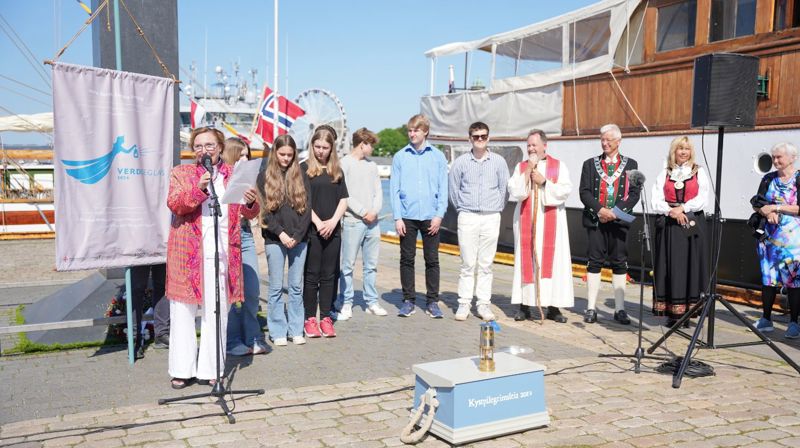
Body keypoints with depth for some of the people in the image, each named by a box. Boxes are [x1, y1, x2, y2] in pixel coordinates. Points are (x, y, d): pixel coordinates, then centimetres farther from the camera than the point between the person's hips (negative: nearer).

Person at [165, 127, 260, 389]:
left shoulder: (233, 175, 12)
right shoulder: (181, 173, 7)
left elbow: (248, 214, 8)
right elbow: (173, 204, -9)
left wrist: (251, 203, -15)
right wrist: (199, 189, -24)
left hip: (222, 253, 1)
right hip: (188, 253, -1)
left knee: (217, 314, 6)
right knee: (183, 312, 6)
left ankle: (211, 369, 15)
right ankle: (182, 370, 17)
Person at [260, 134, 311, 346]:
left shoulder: (301, 176, 8)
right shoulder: (265, 177, 3)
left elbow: (307, 207, 3)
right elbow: (264, 210, -3)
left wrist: (297, 235, -7)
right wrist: (280, 233, -13)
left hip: (298, 239, 2)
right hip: (274, 239, -2)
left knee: (296, 286, 6)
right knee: (276, 287, 2)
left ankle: (296, 330, 14)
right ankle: (278, 331, 10)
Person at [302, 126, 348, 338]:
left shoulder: (337, 171, 12)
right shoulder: (304, 168, 0)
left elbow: (343, 200, 8)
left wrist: (333, 221, -8)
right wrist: (318, 223, -13)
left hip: (333, 230, 4)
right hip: (311, 230, -4)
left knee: (329, 275, 7)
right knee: (312, 275, 1)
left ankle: (326, 318, 14)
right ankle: (310, 319, 9)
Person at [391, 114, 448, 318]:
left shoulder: (438, 156, 5)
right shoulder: (400, 157, 4)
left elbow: (443, 188, 5)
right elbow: (394, 189, 3)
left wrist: (439, 215, -5)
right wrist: (397, 217, -5)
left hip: (430, 217, 0)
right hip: (407, 217, 0)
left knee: (432, 260, 5)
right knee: (407, 259, 6)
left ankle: (432, 302, 14)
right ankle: (408, 300, 16)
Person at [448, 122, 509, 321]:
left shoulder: (499, 162, 5)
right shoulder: (461, 162, 3)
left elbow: (504, 189, 10)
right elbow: (453, 189, 10)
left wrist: (496, 209, 12)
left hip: (491, 218, 1)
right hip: (467, 217, -1)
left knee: (486, 264, 4)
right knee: (467, 263, -1)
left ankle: (484, 304, 10)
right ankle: (464, 304, 6)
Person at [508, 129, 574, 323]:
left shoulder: (558, 166, 6)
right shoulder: (521, 167, 9)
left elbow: (566, 190, -4)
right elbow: (514, 191, -2)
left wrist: (544, 182, -11)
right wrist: (527, 172, -9)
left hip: (550, 222, -1)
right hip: (526, 221, 1)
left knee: (552, 260, -3)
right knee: (526, 260, -1)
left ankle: (553, 307, 3)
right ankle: (524, 305, 5)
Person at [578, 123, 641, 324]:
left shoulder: (630, 164, 9)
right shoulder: (590, 164, 10)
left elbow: (634, 193, 1)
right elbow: (584, 192, 1)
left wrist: (616, 211, -12)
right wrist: (599, 210, -13)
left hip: (619, 220, 0)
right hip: (595, 220, 0)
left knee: (619, 264, 3)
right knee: (594, 263, 1)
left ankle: (619, 309, 10)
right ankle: (591, 308, 5)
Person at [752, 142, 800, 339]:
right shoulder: (768, 179, 11)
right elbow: (757, 204, 9)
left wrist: (775, 207, -12)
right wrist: (767, 212, -11)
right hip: (769, 236, 4)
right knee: (768, 278, 8)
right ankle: (766, 320, 17)